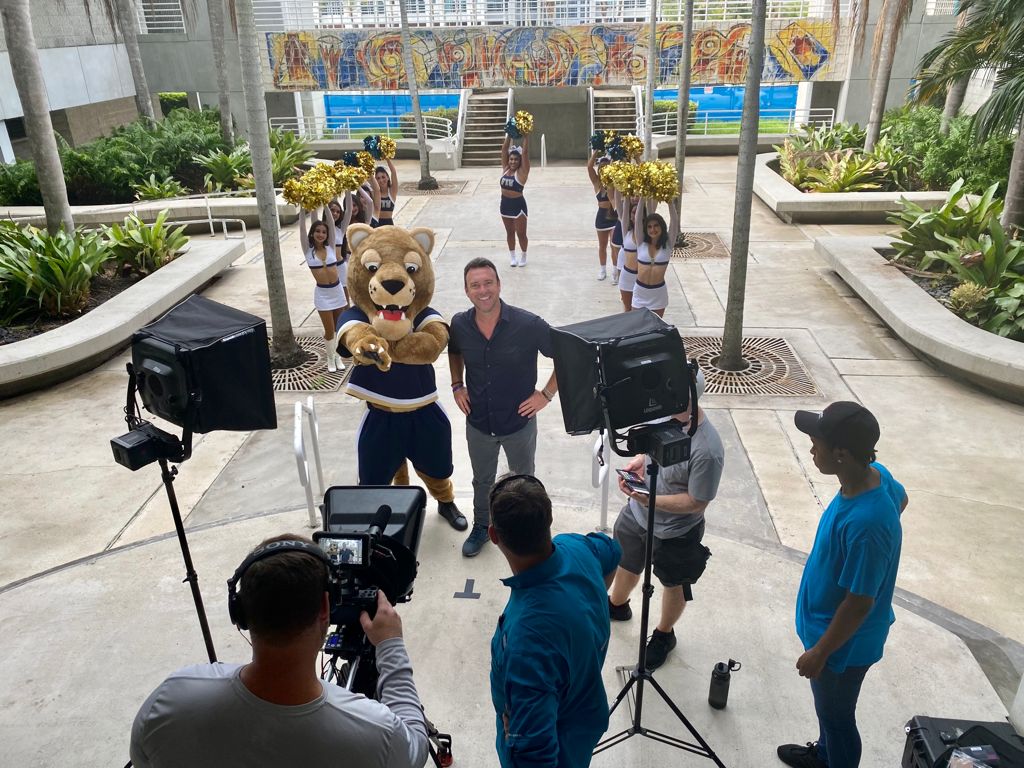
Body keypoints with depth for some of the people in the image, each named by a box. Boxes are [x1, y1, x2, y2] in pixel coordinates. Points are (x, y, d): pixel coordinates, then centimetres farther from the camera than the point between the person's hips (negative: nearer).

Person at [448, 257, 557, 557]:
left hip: (519, 422, -2)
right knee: (482, 480, 24)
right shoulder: (459, 325, -13)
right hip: (478, 422, 2)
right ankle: (481, 526, 49)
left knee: (523, 478, 24)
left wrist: (546, 394, -15)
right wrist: (457, 385, 1)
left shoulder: (528, 325, -26)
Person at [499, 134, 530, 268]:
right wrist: (509, 135, -2)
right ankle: (512, 256, 29)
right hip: (505, 204, 5)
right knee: (510, 233, 16)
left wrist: (526, 136, -16)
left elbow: (525, 152, -17)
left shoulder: (522, 171, -10)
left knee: (521, 233, 4)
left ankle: (523, 256, 22)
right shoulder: (505, 169, 3)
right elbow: (504, 149, 1)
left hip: (518, 204, -5)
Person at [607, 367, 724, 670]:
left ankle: (664, 635, 50)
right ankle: (617, 605, 61)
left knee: (674, 585, 23)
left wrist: (651, 500, -32)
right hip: (636, 514, 7)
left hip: (673, 533, -7)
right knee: (626, 564, 31)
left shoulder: (707, 451, -36)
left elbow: (697, 503, -26)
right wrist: (639, 459, -15)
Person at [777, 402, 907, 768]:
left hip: (843, 642, -9)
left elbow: (859, 603, -29)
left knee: (836, 715, 18)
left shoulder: (865, 523, -40)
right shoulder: (876, 473, -13)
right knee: (828, 707, 32)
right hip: (829, 625, 9)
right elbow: (901, 499, 12)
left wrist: (819, 652, -16)